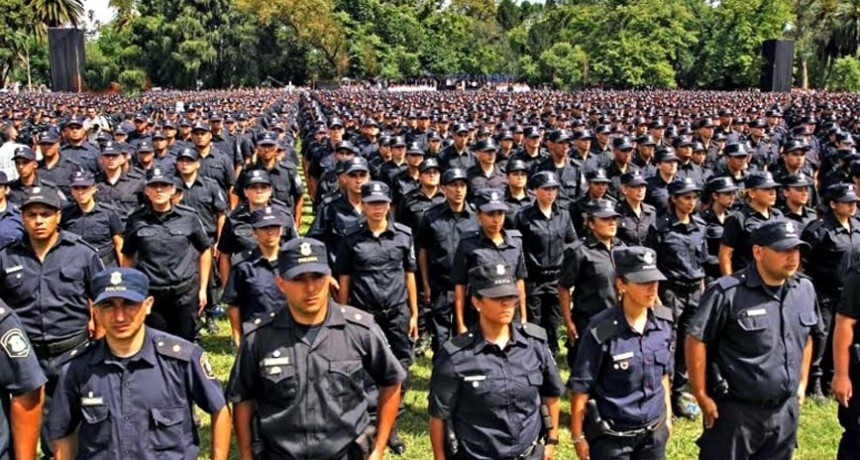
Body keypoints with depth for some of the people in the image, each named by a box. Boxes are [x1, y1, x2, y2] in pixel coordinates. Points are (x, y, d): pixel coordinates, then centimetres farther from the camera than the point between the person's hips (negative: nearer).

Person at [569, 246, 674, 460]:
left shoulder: (664, 321, -4)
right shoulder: (601, 331, -21)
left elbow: (663, 373, 10)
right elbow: (581, 387, -14)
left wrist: (667, 416, 14)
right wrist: (578, 436, -10)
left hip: (654, 432, 5)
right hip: (611, 436, -5)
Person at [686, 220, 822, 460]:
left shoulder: (805, 289, 3)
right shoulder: (727, 293, -18)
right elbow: (696, 341, -16)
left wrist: (802, 383, 17)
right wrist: (702, 398, -13)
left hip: (785, 411, 6)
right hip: (735, 412, -6)